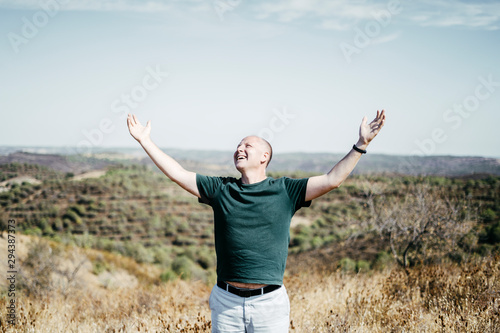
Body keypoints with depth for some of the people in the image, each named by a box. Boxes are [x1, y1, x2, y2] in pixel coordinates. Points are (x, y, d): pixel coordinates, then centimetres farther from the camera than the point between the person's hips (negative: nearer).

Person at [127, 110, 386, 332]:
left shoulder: (285, 191, 2)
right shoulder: (220, 189, 8)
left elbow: (332, 179, -3)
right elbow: (178, 174, 9)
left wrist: (361, 144, -8)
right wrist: (145, 141, 8)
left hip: (269, 302, -2)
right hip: (226, 301, 2)